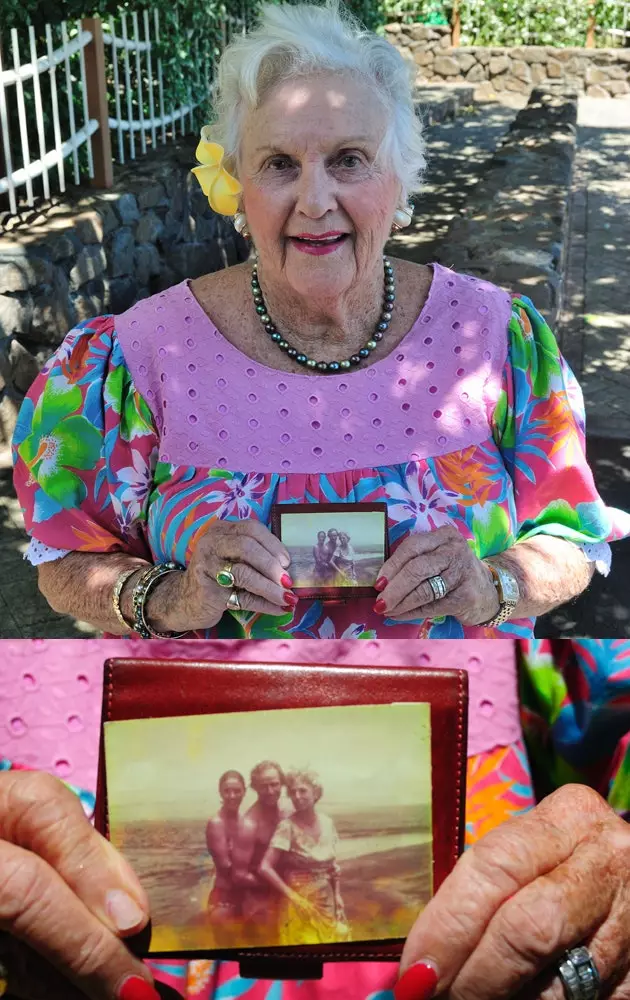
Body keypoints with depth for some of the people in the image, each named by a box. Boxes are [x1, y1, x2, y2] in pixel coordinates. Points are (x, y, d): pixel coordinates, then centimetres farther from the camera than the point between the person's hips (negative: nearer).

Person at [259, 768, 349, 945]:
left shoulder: (327, 823, 0)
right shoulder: (287, 827, -17)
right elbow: (265, 868, -22)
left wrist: (337, 895, 6)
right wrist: (293, 897, -21)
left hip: (327, 903, 5)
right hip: (301, 903, -5)